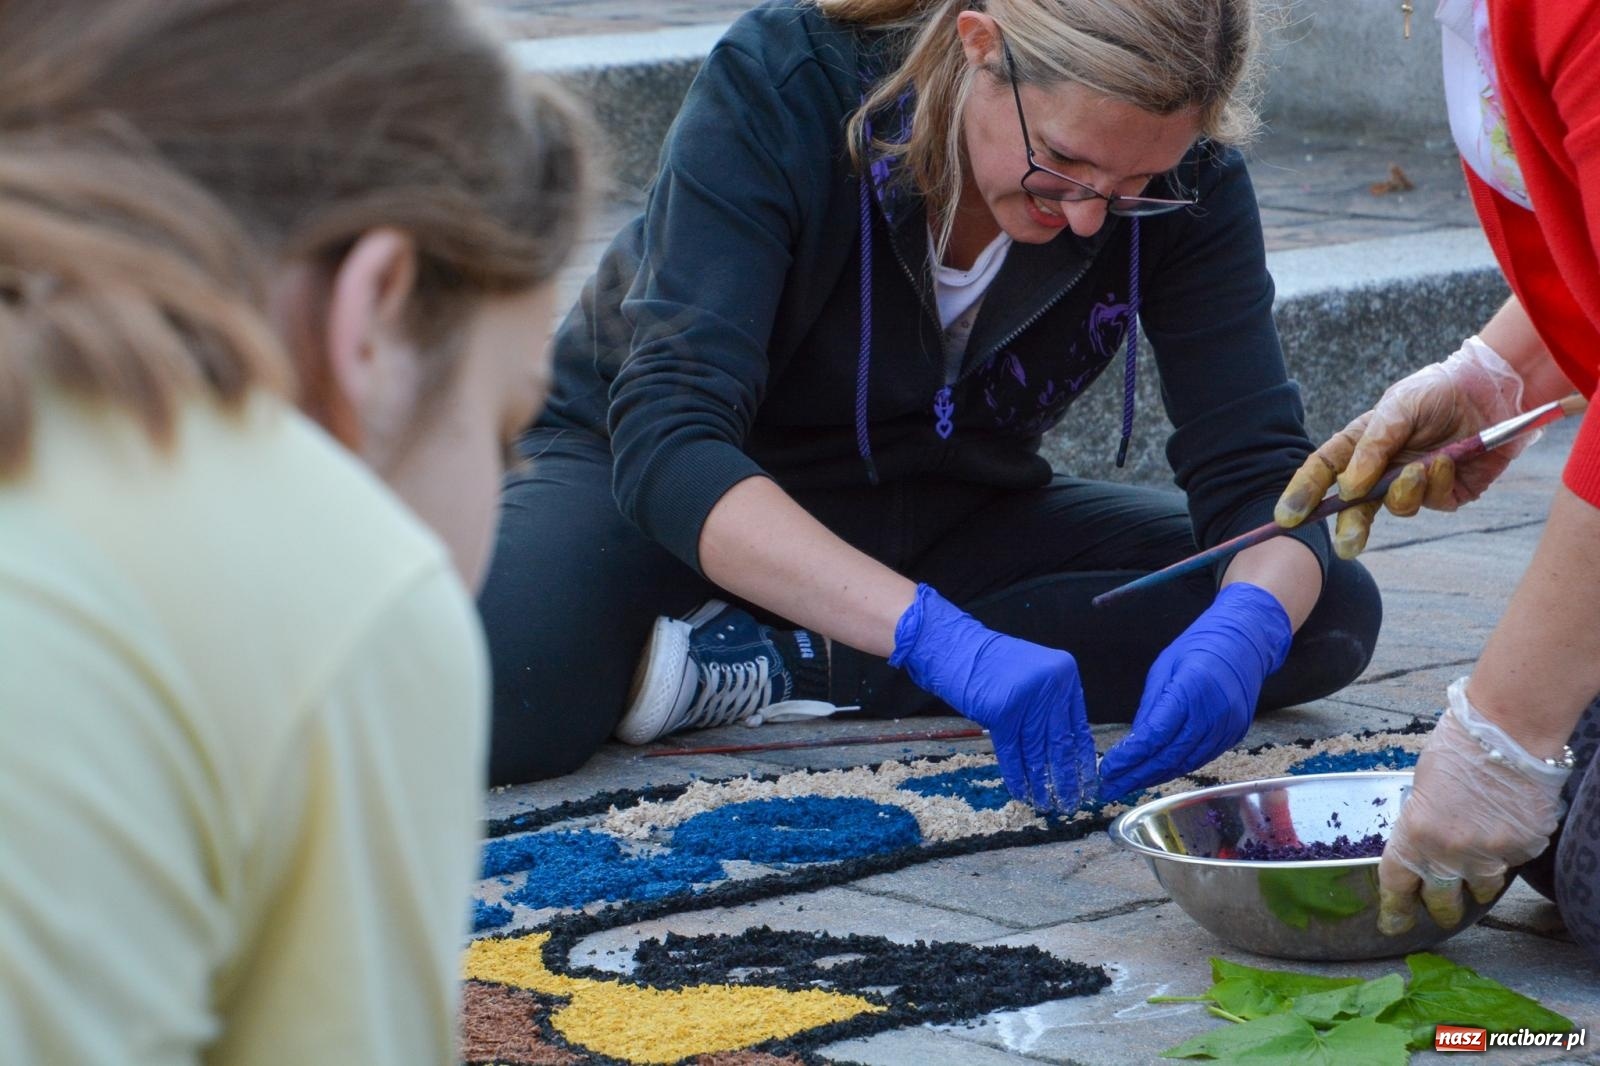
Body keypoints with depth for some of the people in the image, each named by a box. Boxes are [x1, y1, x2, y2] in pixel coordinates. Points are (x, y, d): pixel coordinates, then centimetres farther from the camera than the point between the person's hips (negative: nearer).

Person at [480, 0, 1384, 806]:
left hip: (942, 515, 5)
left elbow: (1257, 470, -17)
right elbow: (667, 440, -37)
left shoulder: (1184, 178, -18)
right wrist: (944, 641, -50)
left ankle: (766, 672, -22)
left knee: (1328, 614, -21)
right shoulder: (783, 84, -29)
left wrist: (1244, 630, -42)